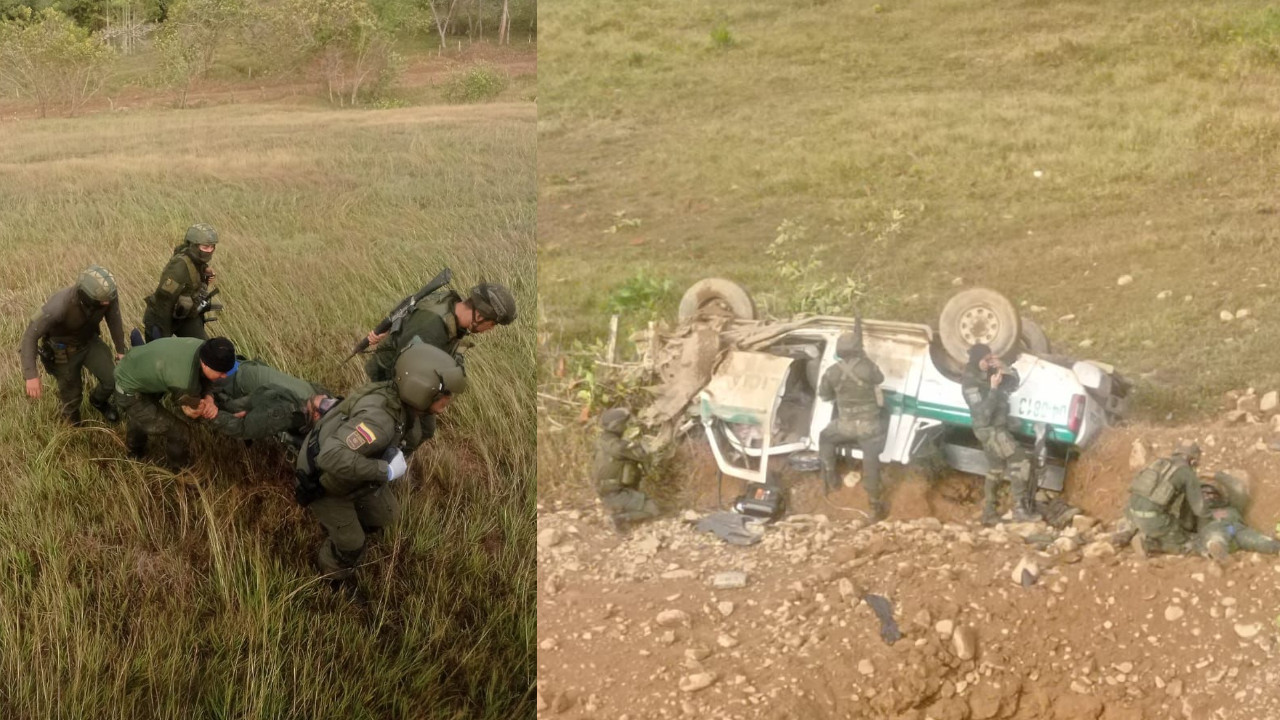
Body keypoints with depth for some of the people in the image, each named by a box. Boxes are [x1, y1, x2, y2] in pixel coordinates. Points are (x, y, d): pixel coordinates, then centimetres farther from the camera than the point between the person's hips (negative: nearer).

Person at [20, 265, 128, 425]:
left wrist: (121, 350, 6)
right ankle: (73, 425, 46)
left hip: (90, 341, 3)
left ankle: (98, 401, 30)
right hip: (63, 349, -3)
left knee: (113, 380, -6)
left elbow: (114, 320, -8)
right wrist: (31, 375, -34)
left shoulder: (109, 295, -31)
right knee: (71, 394, 11)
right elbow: (30, 335, -31)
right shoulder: (60, 305, -43)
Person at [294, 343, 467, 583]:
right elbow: (331, 457, -52)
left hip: (351, 471, 7)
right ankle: (333, 577, 42)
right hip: (323, 480, -7)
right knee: (351, 545, 9)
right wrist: (386, 471, -43)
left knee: (384, 515, 18)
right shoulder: (379, 418, -43)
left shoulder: (397, 401, -15)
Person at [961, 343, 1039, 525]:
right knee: (1020, 462, -15)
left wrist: (1004, 368, -8)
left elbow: (1013, 384, 10)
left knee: (996, 470, 16)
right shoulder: (970, 382, -20)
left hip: (997, 428, 10)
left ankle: (989, 514, 23)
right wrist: (993, 388, -29)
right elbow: (983, 411, -25)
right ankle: (1021, 510, -13)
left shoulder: (988, 373, 5)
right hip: (989, 429, -10)